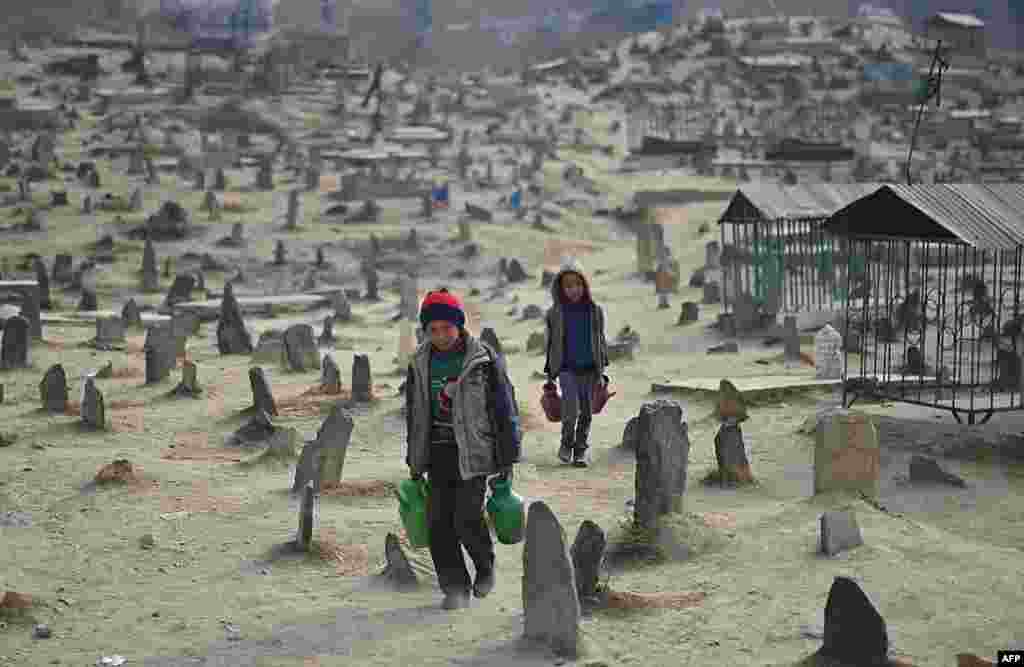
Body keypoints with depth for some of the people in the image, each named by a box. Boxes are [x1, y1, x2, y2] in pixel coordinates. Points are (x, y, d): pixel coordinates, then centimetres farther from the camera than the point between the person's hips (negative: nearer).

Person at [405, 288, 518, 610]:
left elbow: (504, 408, -3)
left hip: (473, 451, -4)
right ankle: (455, 587, 11)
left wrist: (507, 457, -4)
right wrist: (414, 460, 16)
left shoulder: (483, 359, -7)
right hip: (438, 452, 4)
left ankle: (485, 567, 18)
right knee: (439, 521, -1)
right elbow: (414, 414, 16)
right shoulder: (421, 363, 6)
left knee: (467, 520, -11)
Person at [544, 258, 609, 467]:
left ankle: (580, 452, 16)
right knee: (571, 406, -18)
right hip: (566, 368, -2)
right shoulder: (555, 313, 1)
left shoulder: (595, 311, 3)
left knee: (586, 412, 4)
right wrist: (549, 374, 9)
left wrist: (602, 370, 7)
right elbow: (551, 345, 8)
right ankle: (566, 442, 5)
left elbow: (601, 341, 10)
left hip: (589, 369, 2)